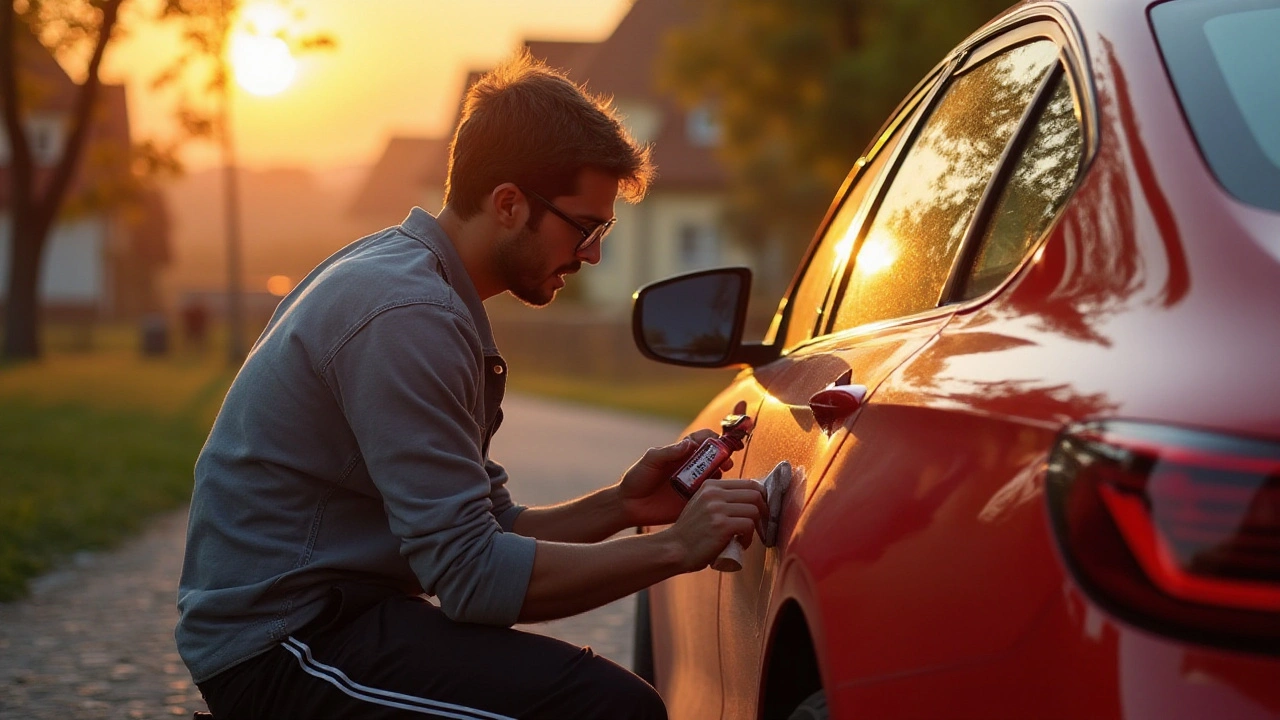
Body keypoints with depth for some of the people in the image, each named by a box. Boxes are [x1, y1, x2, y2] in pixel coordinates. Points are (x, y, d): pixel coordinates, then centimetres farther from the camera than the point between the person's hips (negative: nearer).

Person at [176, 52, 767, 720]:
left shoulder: (396, 273, 13)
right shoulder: (407, 314, -19)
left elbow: (488, 528, 14)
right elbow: (472, 576, -23)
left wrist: (617, 507, 0)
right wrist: (673, 548, -17)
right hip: (280, 646, -10)